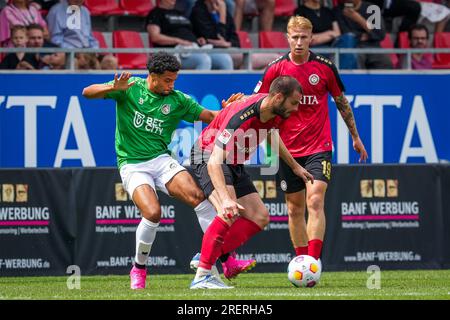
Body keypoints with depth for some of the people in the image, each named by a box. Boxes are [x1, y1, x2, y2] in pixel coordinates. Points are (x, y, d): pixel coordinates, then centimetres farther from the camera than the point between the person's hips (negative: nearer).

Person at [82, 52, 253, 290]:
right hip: (132, 165, -3)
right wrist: (113, 88, -28)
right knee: (152, 212, -26)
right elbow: (88, 92, -8)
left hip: (161, 160, 3)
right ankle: (139, 269, -2)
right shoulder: (130, 88, -2)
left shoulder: (177, 100, 6)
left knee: (198, 196, -22)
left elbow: (211, 117, 8)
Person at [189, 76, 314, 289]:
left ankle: (208, 257, -1)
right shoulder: (239, 118, -35)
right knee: (229, 214, -30)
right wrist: (225, 199, -53)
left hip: (234, 164, 9)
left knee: (260, 217, 2)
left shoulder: (275, 113, -9)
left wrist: (295, 166, 24)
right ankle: (201, 277, -28)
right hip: (207, 157, -9)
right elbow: (214, 163, -41)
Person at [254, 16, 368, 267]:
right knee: (295, 208, 7)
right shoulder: (276, 68, -1)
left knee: (315, 201, -17)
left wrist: (355, 137, 18)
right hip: (288, 149, 2)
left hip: (319, 147, -2)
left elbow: (342, 102, 12)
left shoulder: (325, 67, -1)